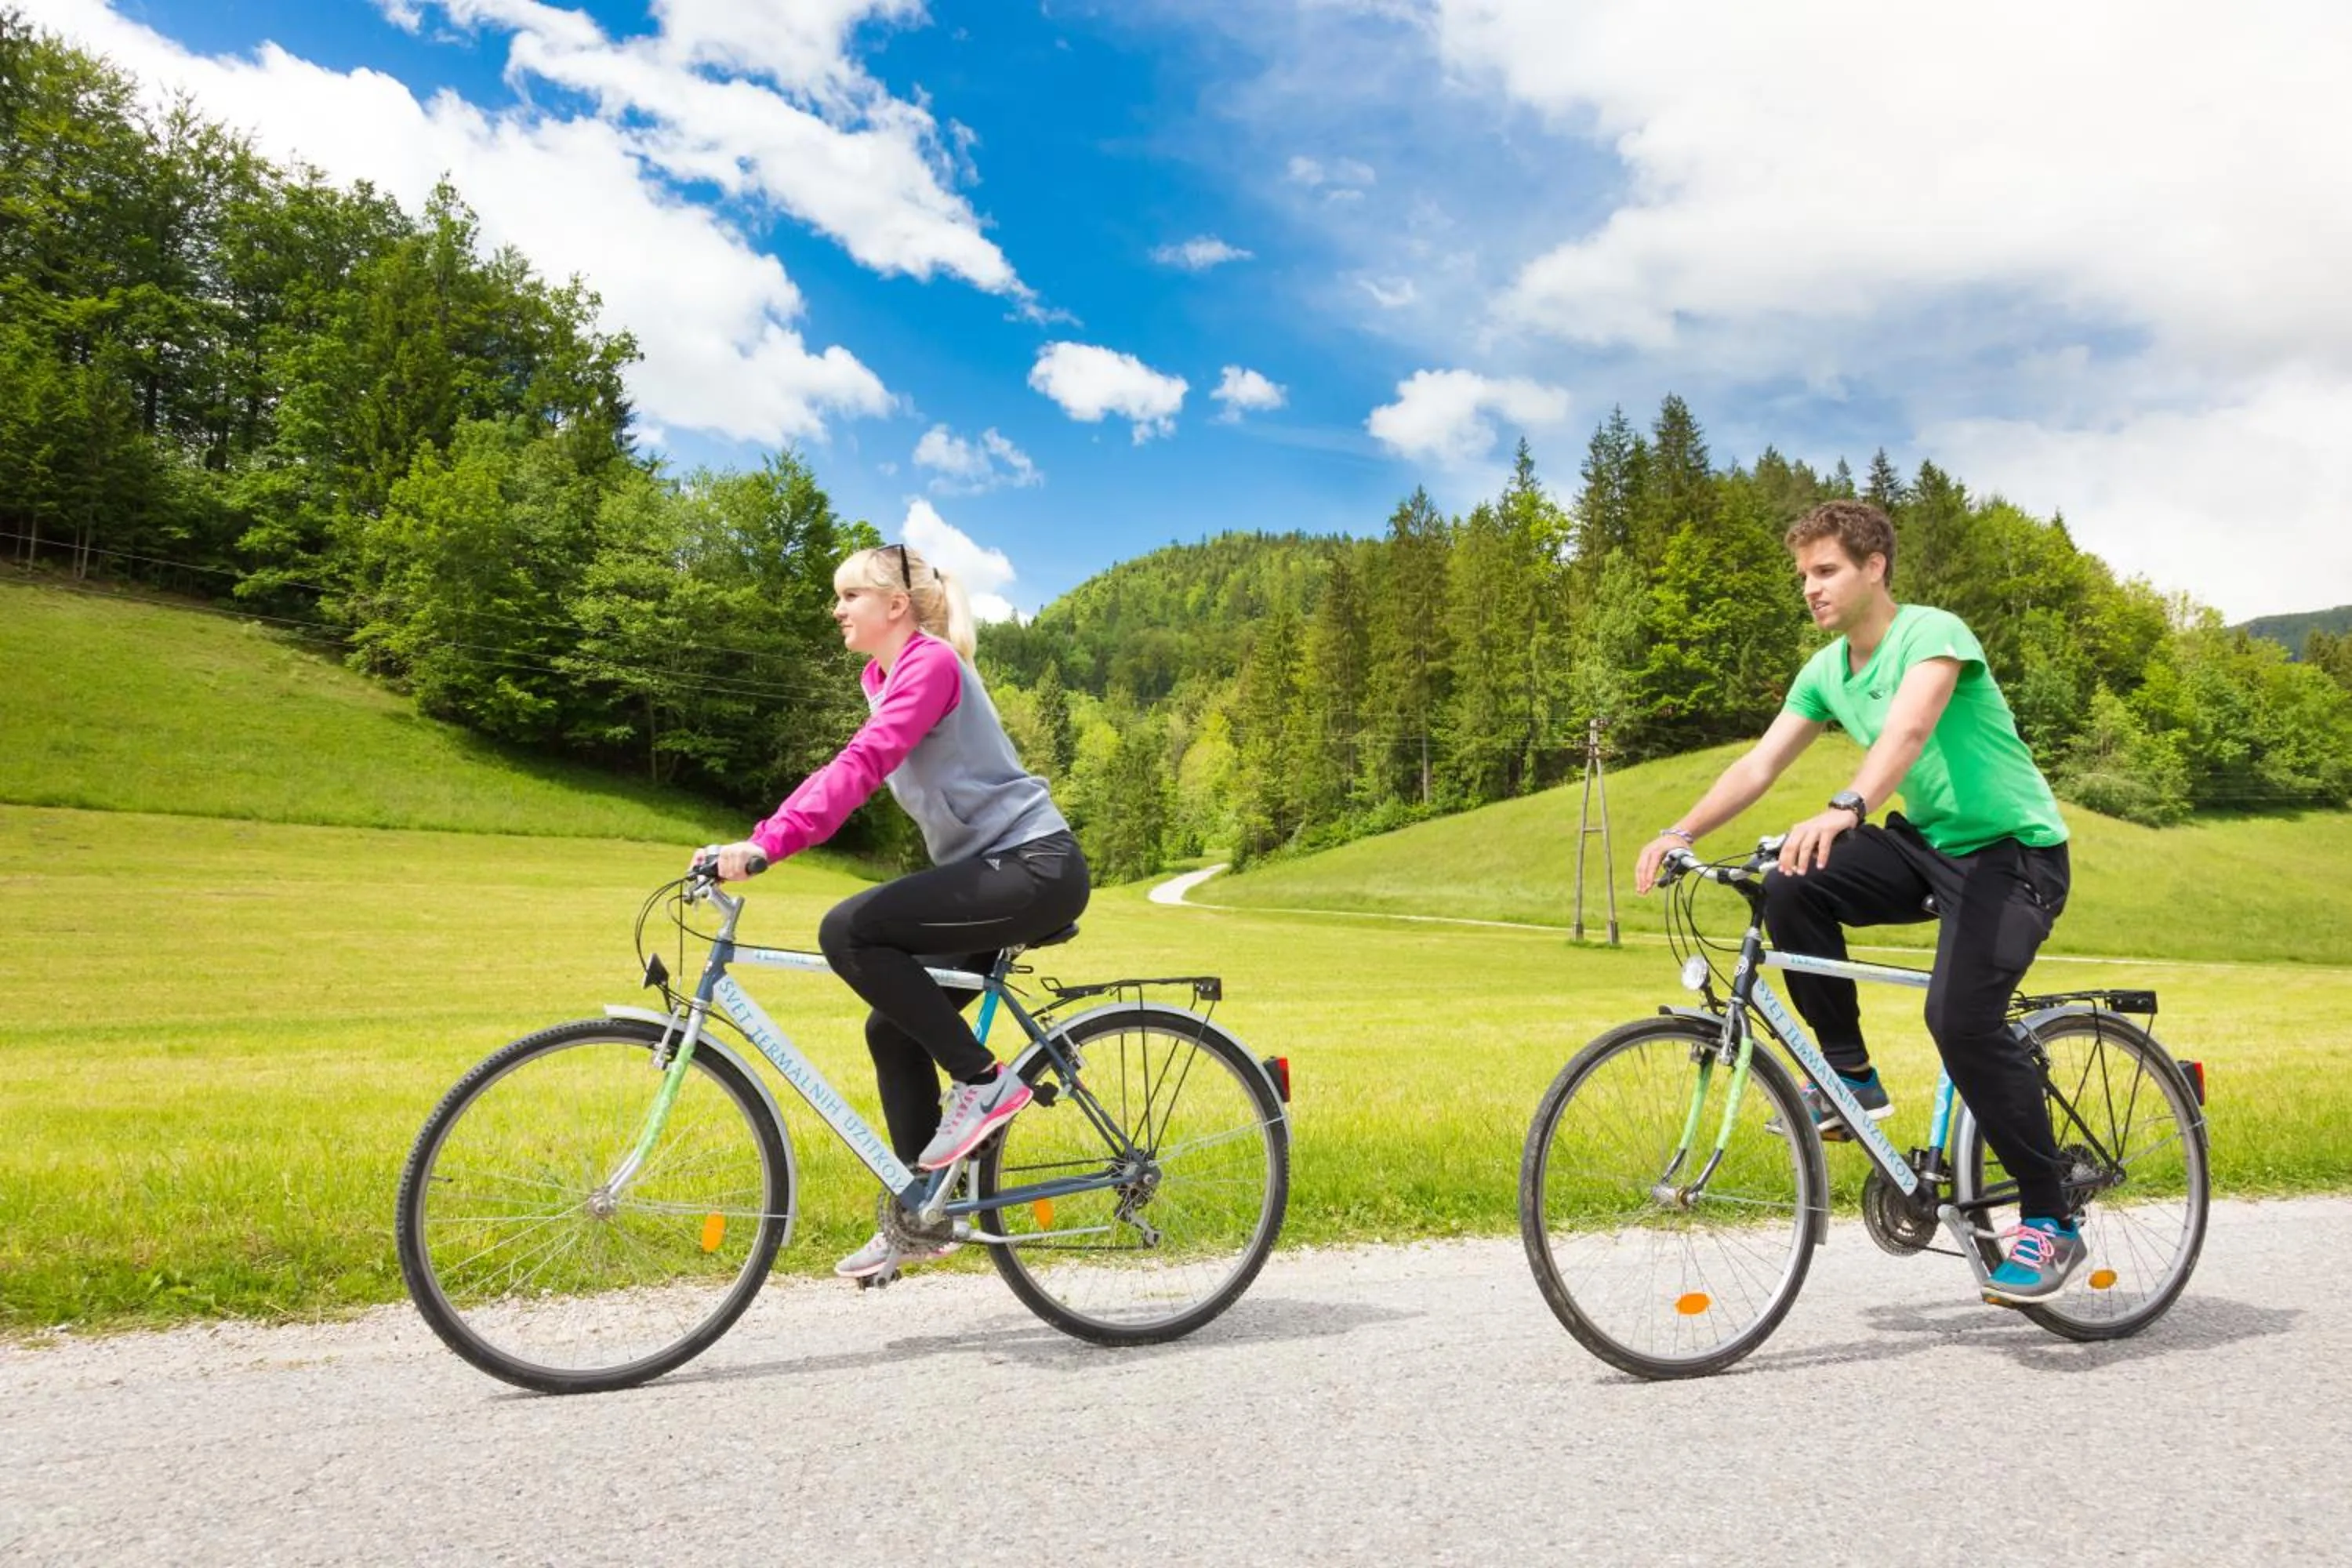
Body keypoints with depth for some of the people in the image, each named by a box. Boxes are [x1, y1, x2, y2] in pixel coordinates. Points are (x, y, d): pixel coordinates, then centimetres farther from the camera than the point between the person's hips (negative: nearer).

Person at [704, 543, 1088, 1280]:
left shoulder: (931, 662, -13)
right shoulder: (882, 678, 17)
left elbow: (863, 764, -25)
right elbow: (857, 768, 15)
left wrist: (767, 841, -32)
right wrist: (759, 841, 4)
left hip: (1033, 866, -10)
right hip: (989, 871, 10)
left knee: (849, 931, -22)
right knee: (892, 1029, 8)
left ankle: (982, 1081, -10)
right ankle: (920, 1219, 19)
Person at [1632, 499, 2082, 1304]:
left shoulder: (1932, 633, -18)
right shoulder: (1825, 672, 4)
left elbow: (1908, 728, -38)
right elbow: (1759, 764, -2)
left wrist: (1846, 809, -56)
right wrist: (1680, 832, -16)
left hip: (2013, 849, -7)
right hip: (1927, 844, 7)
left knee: (1960, 1017, -25)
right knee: (1791, 886, -18)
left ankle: (2050, 1222, -7)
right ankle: (1850, 1076, -1)